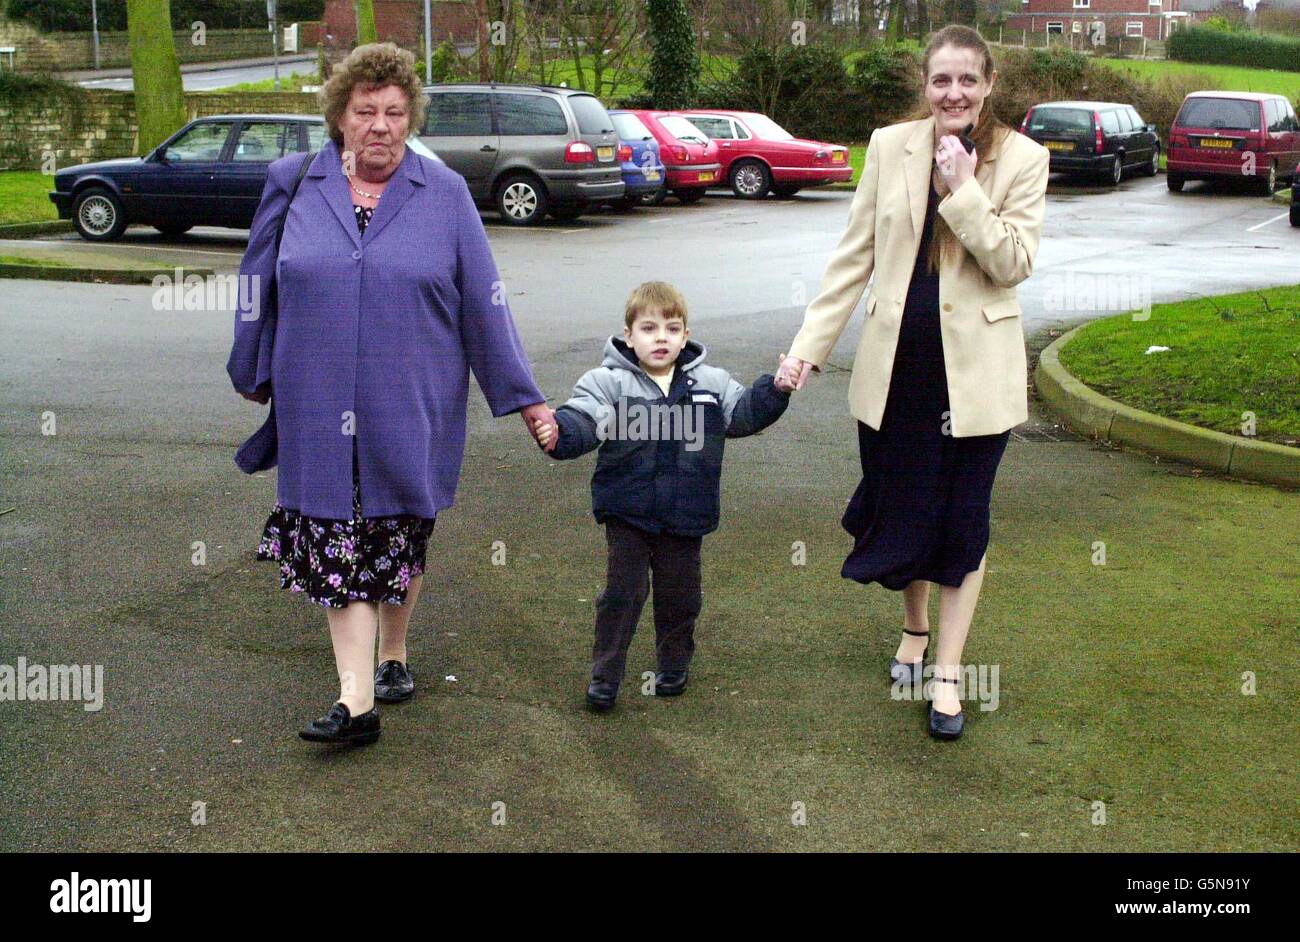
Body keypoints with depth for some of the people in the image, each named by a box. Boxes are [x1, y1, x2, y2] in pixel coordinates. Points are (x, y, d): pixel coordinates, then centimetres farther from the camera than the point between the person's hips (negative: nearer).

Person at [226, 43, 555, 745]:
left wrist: (523, 396, 2)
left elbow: (483, 303, 2)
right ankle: (356, 700, -5)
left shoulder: (445, 195, 1)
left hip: (411, 409, 0)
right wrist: (253, 374, 18)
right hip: (319, 411, 0)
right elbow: (258, 290, 13)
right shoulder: (292, 185, 3)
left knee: (401, 541, 11)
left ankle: (392, 656, 34)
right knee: (336, 548, -5)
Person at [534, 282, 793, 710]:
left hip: (685, 518, 3)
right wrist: (558, 433, -43)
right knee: (622, 594, 3)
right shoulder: (608, 382, -9)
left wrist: (775, 390, -11)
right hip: (628, 515, -3)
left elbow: (744, 413, 6)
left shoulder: (711, 384, 4)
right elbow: (583, 420, -22)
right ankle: (604, 676, 16)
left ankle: (673, 667, 36)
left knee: (680, 596, 15)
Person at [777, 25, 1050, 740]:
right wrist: (809, 344, -2)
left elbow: (1014, 263, -12)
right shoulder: (890, 147, 0)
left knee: (962, 519, 5)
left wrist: (963, 189, -20)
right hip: (895, 365, 2)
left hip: (975, 369, -2)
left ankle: (948, 674, 16)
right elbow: (853, 257, 3)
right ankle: (914, 626, 39)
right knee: (897, 508, 12)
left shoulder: (1022, 159, -4)